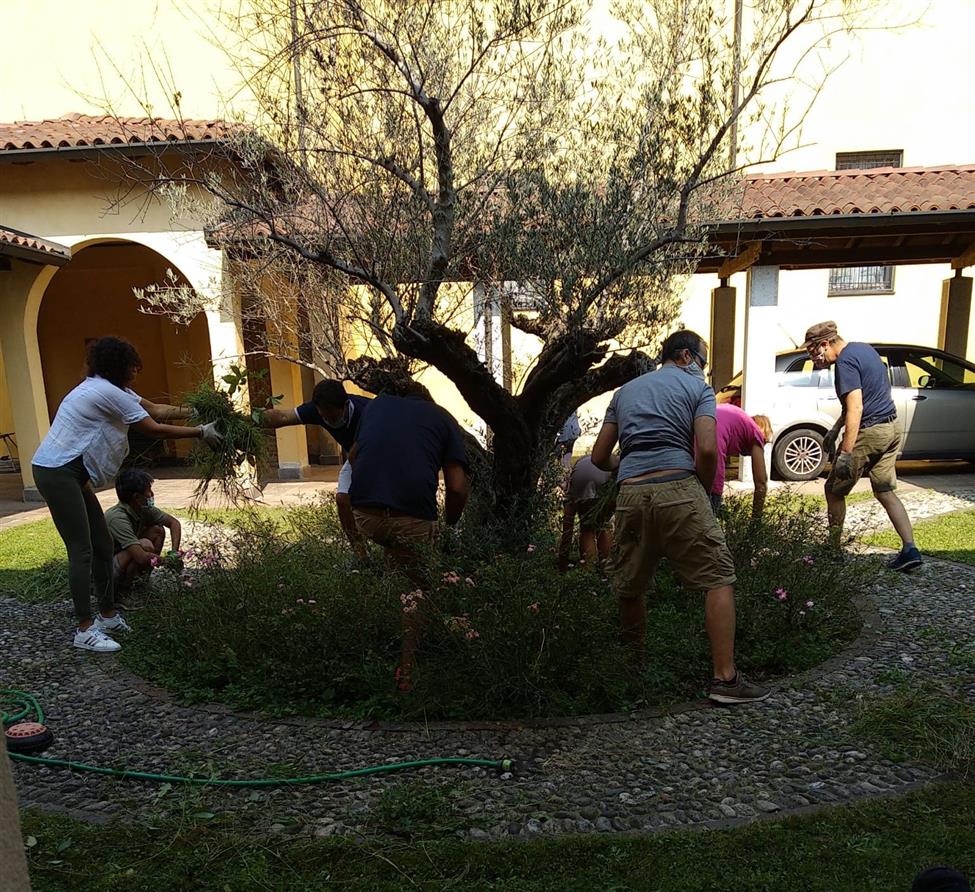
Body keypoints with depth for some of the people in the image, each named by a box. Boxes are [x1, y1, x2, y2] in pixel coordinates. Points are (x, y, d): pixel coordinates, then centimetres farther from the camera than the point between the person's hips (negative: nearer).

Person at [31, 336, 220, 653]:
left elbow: (156, 409, 13)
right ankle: (85, 630, -3)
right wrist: (201, 432, -8)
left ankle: (108, 616, 20)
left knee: (103, 544, 10)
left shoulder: (113, 389, 12)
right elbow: (155, 429, -15)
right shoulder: (107, 392, -18)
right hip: (57, 473, -10)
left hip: (71, 473, 10)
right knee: (82, 551, -9)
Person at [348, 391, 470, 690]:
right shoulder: (444, 419, 13)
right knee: (415, 591, 18)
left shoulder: (378, 402, 22)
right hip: (412, 516, -3)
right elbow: (457, 488, 4)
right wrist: (449, 525, 21)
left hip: (364, 512, 4)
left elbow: (353, 456, 30)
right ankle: (407, 671, 21)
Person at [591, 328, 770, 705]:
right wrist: (705, 491, 12)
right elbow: (706, 450, -5)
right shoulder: (697, 387, 12)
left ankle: (634, 668, 33)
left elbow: (600, 457, 20)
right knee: (718, 579, 6)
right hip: (679, 490, -4)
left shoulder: (625, 390, 24)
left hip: (630, 494, 4)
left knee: (629, 589, 17)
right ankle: (724, 677, 4)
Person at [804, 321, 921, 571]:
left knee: (834, 491, 5)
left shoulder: (845, 362, -16)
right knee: (885, 492, 15)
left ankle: (833, 550, 13)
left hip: (868, 433, -9)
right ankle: (910, 549, 9)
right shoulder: (864, 349, 14)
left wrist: (846, 452, -26)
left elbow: (855, 408, -24)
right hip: (890, 429, 9)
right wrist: (835, 429, 22)